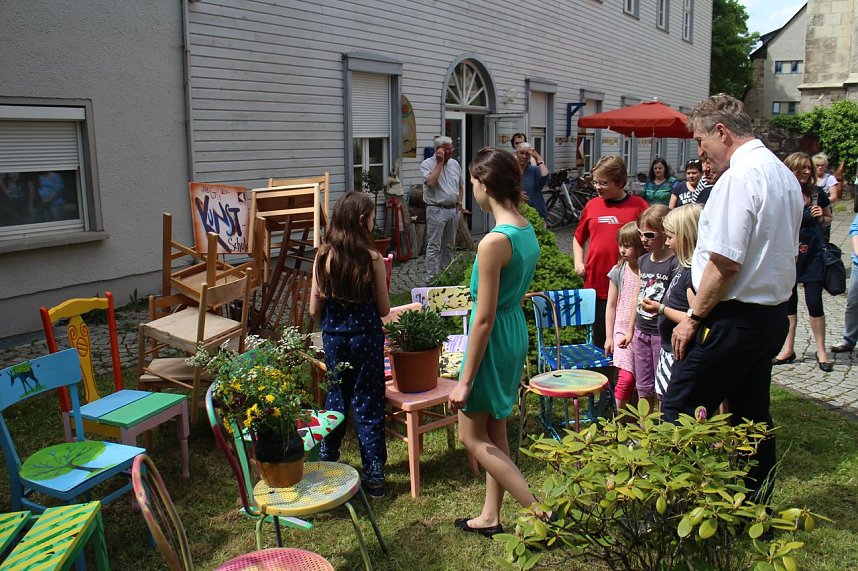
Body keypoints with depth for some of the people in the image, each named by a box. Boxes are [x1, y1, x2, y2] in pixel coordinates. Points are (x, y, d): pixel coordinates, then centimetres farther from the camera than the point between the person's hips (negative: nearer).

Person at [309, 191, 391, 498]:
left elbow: (314, 310, -1)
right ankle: (374, 475, 13)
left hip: (333, 337, 3)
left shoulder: (323, 257, -6)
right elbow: (384, 309, -7)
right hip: (366, 337, -3)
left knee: (336, 398, 20)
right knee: (368, 404, 7)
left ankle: (326, 464, 32)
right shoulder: (372, 258, -14)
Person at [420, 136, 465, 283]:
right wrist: (440, 162, -19)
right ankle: (431, 279, -5)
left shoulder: (455, 163, 12)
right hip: (436, 210, -6)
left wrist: (459, 202, 7)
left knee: (449, 246, 14)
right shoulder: (427, 164, -7)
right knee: (434, 247, -6)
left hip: (453, 210, 7)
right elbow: (431, 182, -25)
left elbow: (461, 186, 22)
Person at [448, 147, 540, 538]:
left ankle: (538, 512, 8)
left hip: (494, 337, -9)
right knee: (494, 431, 20)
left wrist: (465, 380, -17)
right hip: (517, 329, 9)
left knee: (472, 437, 8)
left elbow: (484, 318, -22)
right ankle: (490, 517, 33)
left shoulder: (493, 242, -25)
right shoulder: (527, 231, 2)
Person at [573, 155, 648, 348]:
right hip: (596, 284, 3)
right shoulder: (592, 205, 8)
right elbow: (578, 238, 21)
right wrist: (578, 262, 7)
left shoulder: (638, 205, -3)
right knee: (600, 338, 12)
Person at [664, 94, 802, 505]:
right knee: (753, 415, 18)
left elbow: (724, 263, -23)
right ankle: (758, 506, 28)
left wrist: (693, 318, -14)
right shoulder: (784, 174, 13)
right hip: (773, 314, 10)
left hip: (734, 318, -10)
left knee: (679, 413, -3)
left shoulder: (740, 177, -18)